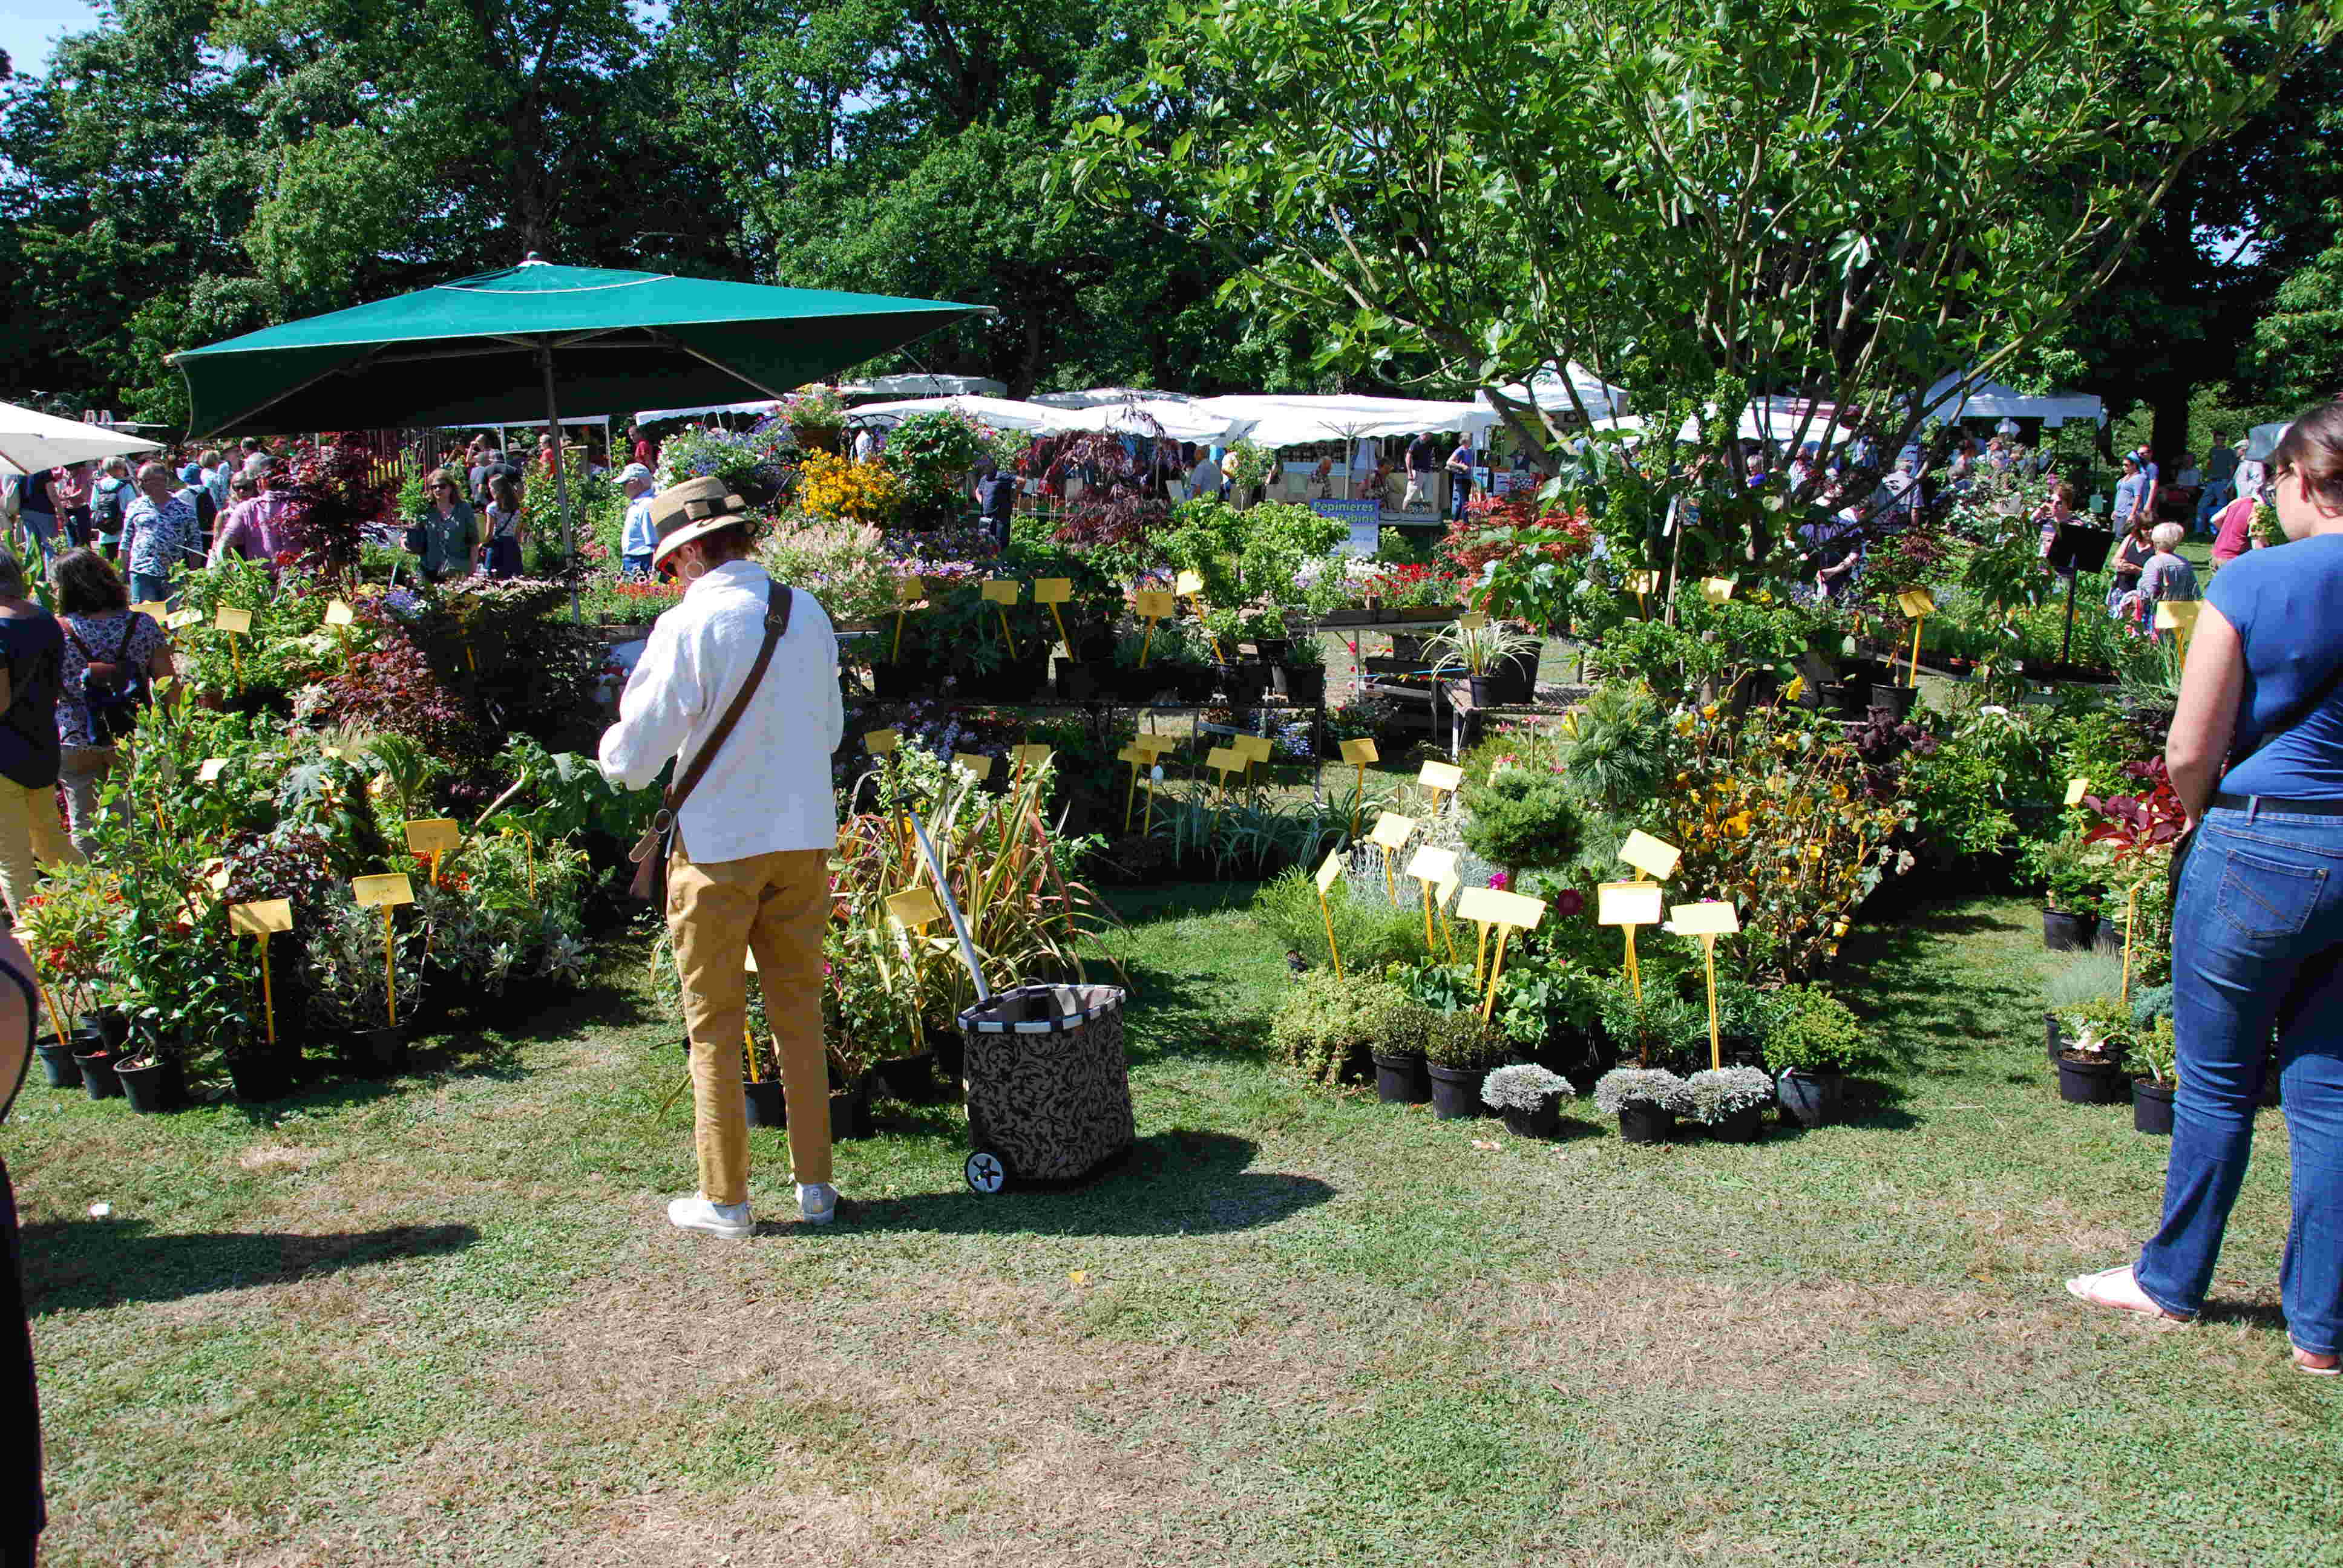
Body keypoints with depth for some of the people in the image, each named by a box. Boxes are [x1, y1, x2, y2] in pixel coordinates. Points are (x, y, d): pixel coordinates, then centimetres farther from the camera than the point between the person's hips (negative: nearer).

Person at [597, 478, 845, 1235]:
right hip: (804, 837, 5)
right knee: (799, 1013, 15)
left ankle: (724, 1199, 15)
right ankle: (814, 1184, 21)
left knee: (715, 1025, 7)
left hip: (719, 846, -5)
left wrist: (613, 747, 10)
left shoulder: (689, 627, -15)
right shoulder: (807, 612, 2)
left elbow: (632, 759, -12)